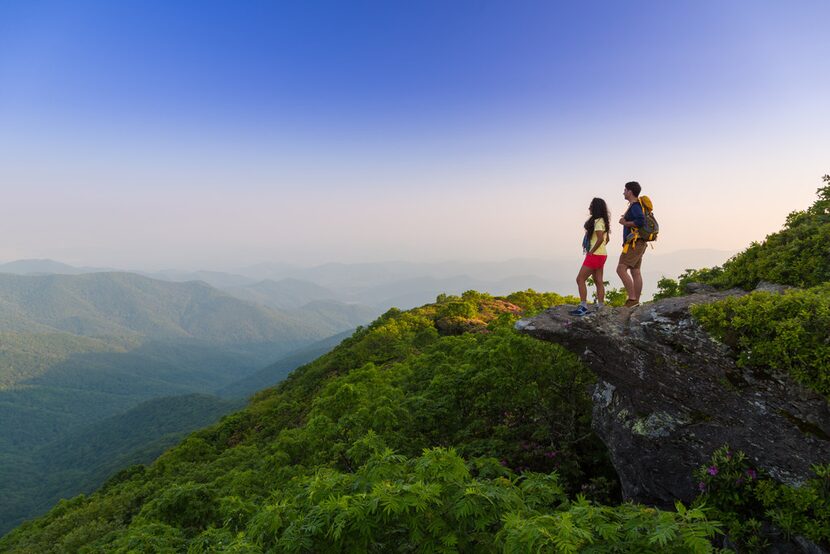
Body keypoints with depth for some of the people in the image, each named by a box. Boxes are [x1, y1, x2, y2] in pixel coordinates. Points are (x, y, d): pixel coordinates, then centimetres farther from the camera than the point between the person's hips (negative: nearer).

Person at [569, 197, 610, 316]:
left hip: (595, 255, -10)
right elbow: (606, 239, 22)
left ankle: (583, 306, -12)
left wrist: (591, 251, -19)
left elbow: (600, 239, -25)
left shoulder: (597, 221, -15)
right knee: (598, 281, 10)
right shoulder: (602, 221, 15)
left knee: (580, 279, -9)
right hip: (601, 254, 10)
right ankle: (600, 307, 13)